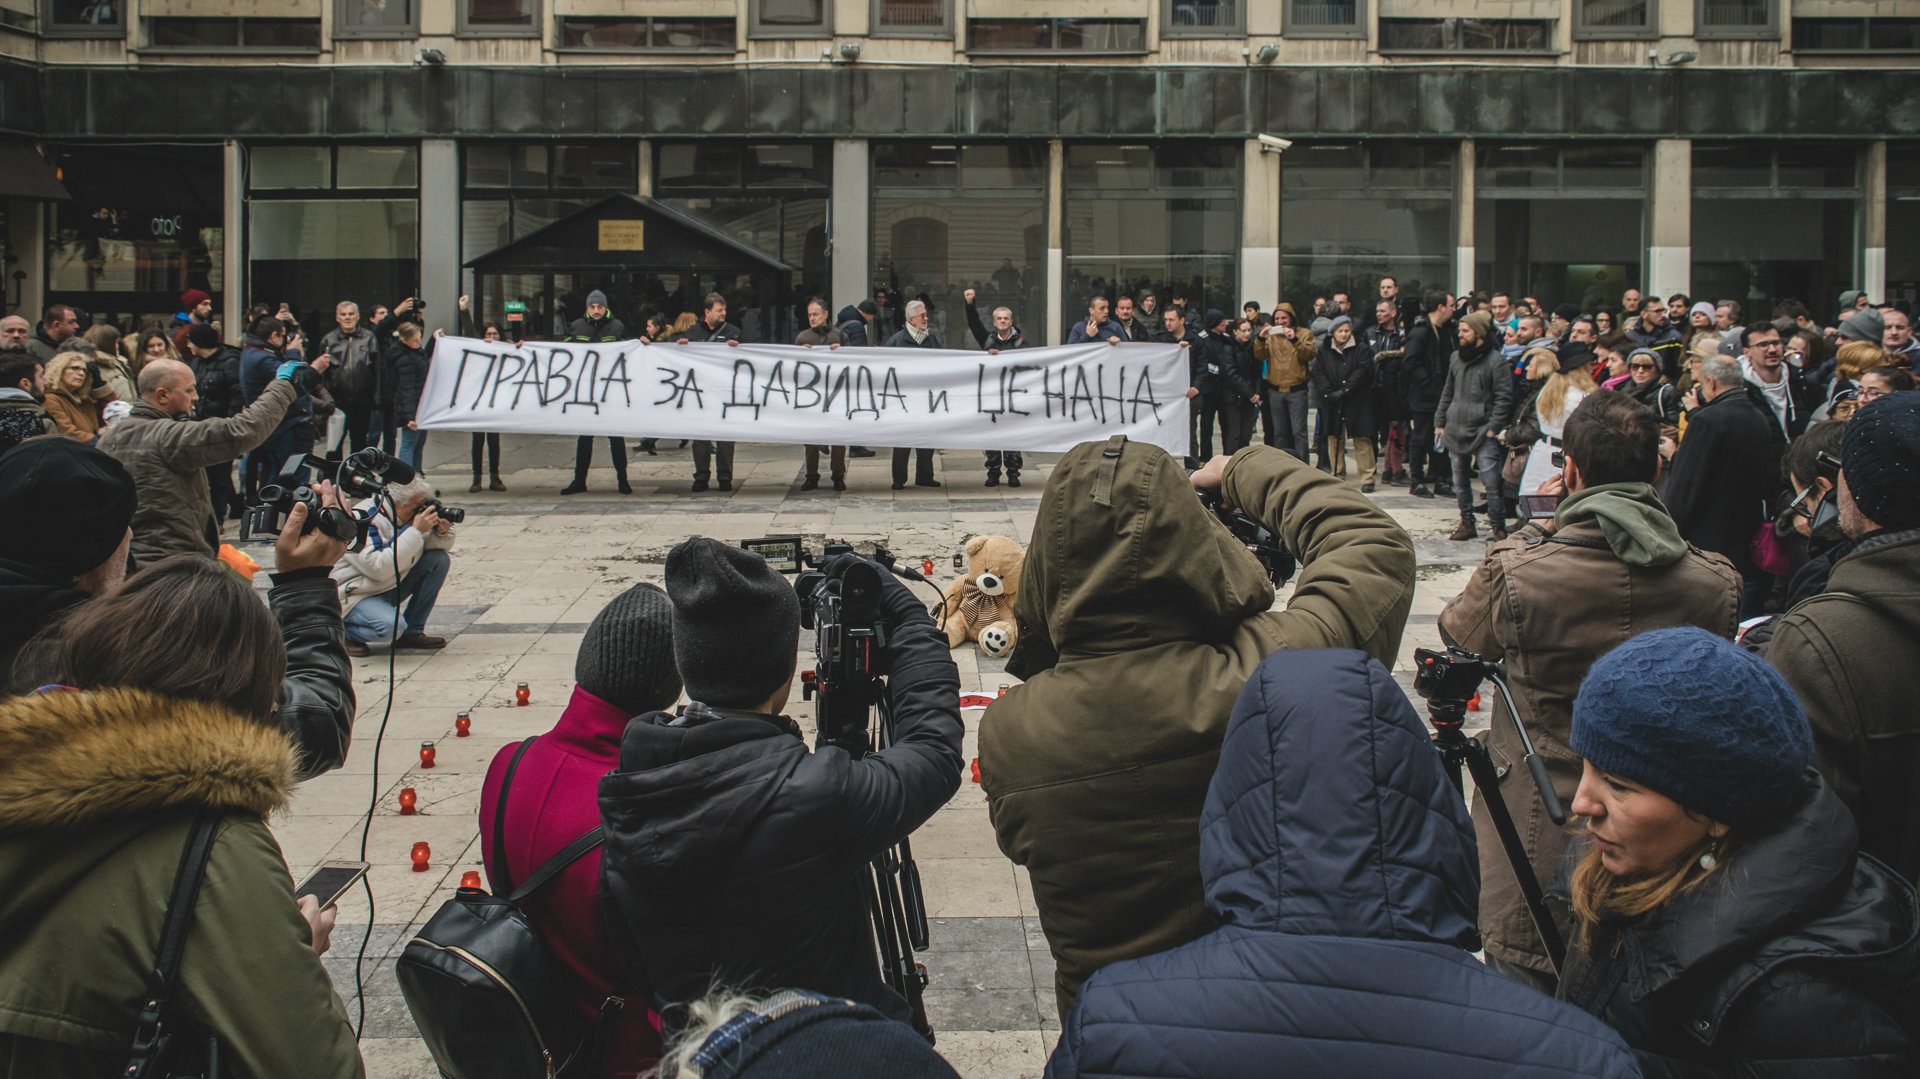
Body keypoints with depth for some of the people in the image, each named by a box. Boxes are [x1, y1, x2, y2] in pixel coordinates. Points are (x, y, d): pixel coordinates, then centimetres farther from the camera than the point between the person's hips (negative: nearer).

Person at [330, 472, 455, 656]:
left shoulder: (409, 514, -1)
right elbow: (379, 568, -35)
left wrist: (442, 533, -17)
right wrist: (415, 531, -33)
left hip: (393, 586, 8)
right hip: (355, 595, -8)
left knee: (440, 560, -7)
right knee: (391, 626, -36)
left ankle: (412, 633, 0)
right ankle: (344, 631, -2)